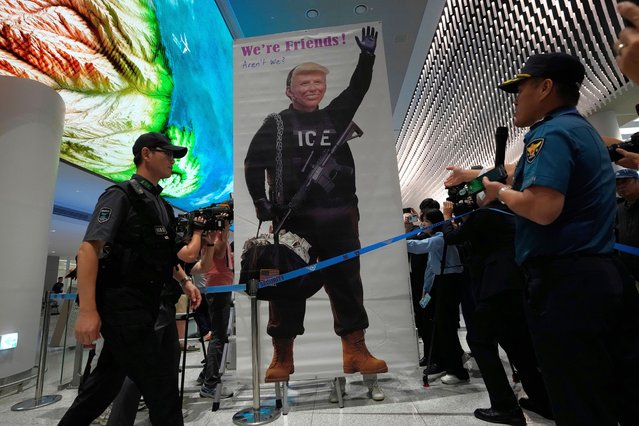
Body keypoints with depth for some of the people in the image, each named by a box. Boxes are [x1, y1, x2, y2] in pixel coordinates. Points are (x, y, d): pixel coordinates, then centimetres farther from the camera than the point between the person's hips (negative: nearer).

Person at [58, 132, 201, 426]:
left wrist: (184, 281, 10)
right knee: (161, 385, -4)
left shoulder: (161, 205, 16)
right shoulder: (121, 195, -9)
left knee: (108, 379, 21)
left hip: (144, 305, 9)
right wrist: (87, 311, -23)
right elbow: (88, 250, -17)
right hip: (121, 304, -8)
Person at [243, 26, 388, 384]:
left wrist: (367, 56, 4)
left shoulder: (334, 117, 18)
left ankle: (356, 352, 19)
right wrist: (261, 202, -7)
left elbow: (357, 89, 16)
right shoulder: (276, 124, 7)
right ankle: (283, 357, 19)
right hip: (294, 218, -3)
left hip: (339, 216, 4)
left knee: (347, 282, 6)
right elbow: (254, 163, 2)